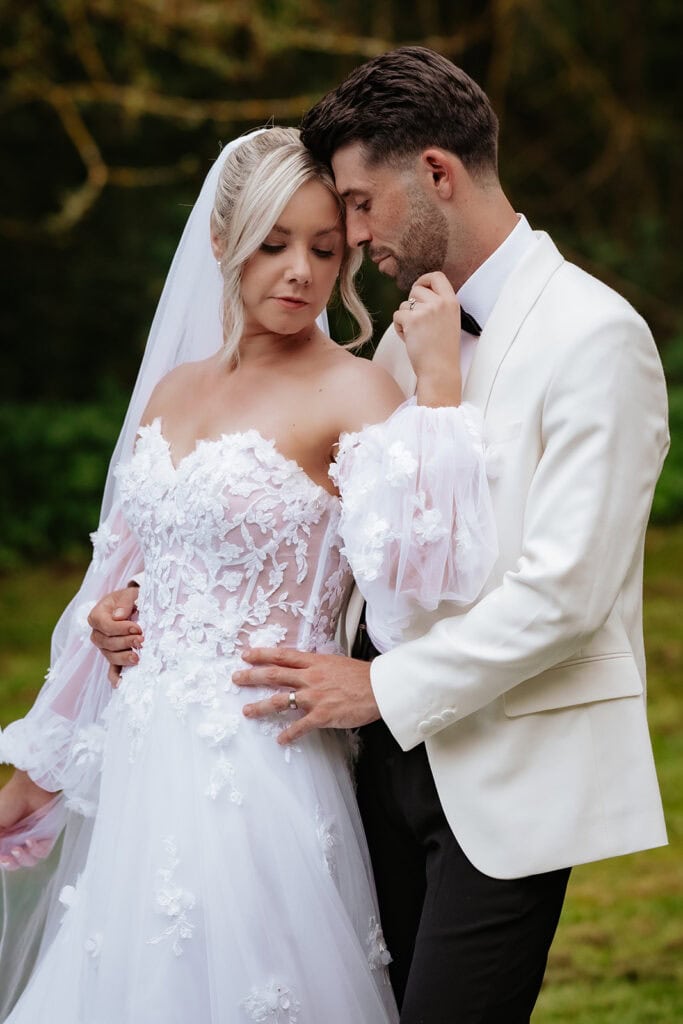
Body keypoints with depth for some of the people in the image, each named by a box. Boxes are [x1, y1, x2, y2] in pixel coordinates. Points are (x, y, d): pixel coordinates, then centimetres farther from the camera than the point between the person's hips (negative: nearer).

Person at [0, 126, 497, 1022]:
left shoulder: (353, 393, -9)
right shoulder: (174, 389, 11)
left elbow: (414, 576, -25)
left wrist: (438, 387, -25)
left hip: (258, 771, -6)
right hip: (142, 767, 6)